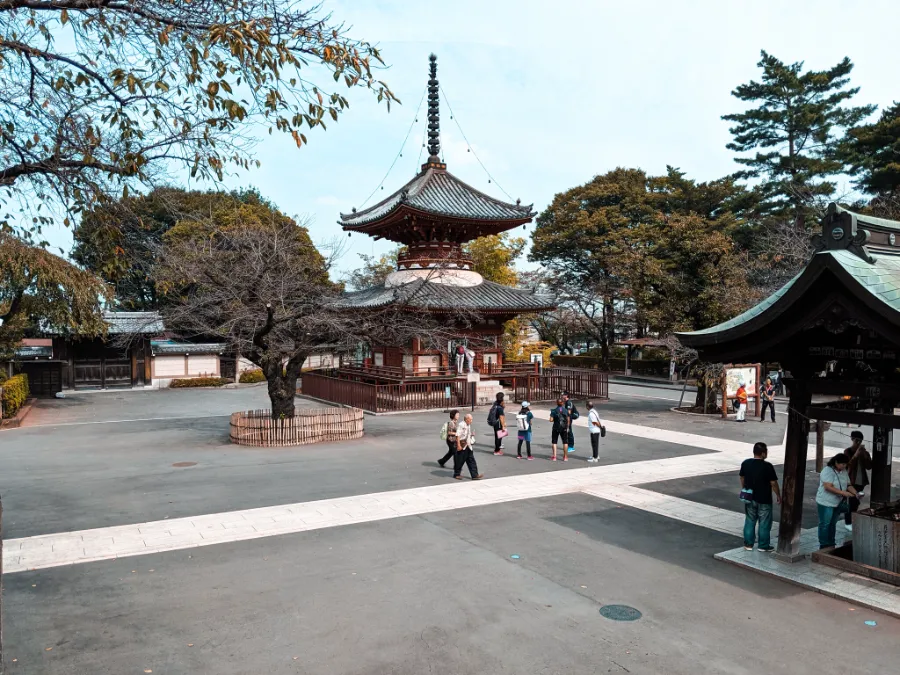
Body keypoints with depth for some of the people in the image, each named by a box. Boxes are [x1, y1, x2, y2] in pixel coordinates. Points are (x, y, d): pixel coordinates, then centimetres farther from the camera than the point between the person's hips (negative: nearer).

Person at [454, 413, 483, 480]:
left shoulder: (468, 425, 12)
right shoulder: (461, 425, -16)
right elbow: (458, 435, -21)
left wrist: (472, 435, 6)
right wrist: (458, 445, -24)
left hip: (468, 446, 8)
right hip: (462, 446, -8)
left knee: (471, 461, 5)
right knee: (460, 461, 4)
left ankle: (475, 475, 5)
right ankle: (457, 474, 20)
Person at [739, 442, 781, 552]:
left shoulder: (745, 463, -4)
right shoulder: (767, 466, -18)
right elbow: (773, 483, -12)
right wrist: (778, 495, 3)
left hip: (750, 498, 4)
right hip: (764, 499, -4)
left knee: (750, 521, 14)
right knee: (764, 523, 9)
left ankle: (748, 544, 19)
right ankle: (764, 546, 18)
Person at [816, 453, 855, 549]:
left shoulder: (844, 472, 7)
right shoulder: (827, 471, -19)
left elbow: (848, 485, 9)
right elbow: (828, 487, -26)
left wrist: (855, 493, -10)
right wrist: (843, 492, -30)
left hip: (838, 503, 8)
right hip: (826, 503, -8)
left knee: (833, 524, 16)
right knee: (825, 524, 2)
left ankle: (831, 544, 27)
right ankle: (824, 546, 10)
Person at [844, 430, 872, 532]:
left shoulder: (864, 452, 7)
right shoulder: (848, 451, -7)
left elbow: (869, 467, -2)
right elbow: (848, 465, -19)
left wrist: (865, 455, -15)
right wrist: (856, 454, -27)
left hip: (861, 481, 5)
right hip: (851, 481, -5)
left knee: (856, 502, 11)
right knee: (850, 502, -2)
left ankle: (853, 521, 23)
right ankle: (847, 523, 8)